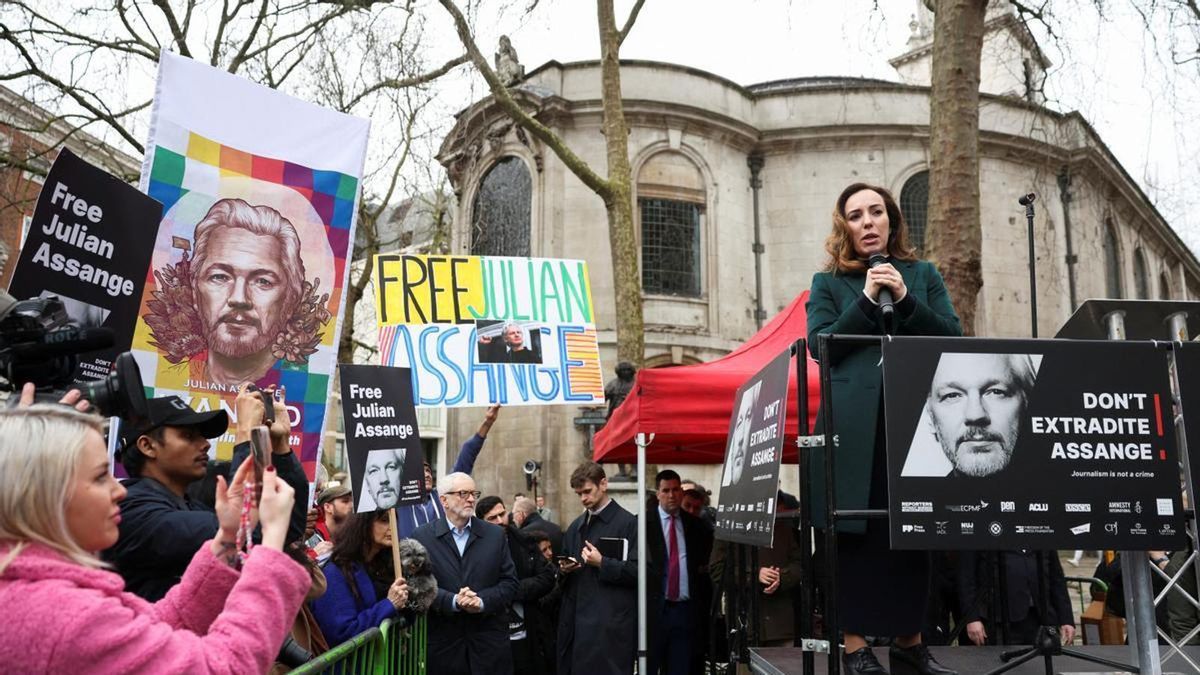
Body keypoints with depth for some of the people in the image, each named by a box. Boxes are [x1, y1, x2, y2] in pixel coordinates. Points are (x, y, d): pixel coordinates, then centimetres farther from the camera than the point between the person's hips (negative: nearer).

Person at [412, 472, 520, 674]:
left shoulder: (495, 534, 7)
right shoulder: (422, 536, 1)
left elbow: (510, 582, 3)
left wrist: (482, 601, -13)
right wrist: (453, 601, -19)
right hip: (443, 642, -1)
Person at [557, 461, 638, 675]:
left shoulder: (627, 523, -6)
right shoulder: (576, 526, 16)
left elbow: (639, 571, -12)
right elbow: (563, 569, 25)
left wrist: (603, 563, -17)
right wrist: (563, 569, 3)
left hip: (610, 623, -6)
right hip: (576, 619, 6)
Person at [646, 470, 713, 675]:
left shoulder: (696, 526, 9)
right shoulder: (643, 523, -3)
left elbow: (706, 563, 15)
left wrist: (704, 604, 6)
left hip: (686, 610, 3)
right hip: (654, 609, -3)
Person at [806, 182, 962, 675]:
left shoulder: (923, 274, 16)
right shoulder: (828, 282, 10)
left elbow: (953, 337, 6)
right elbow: (821, 346, -3)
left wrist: (905, 299, -7)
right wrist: (866, 300, -9)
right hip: (855, 425, -2)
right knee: (854, 532, -2)